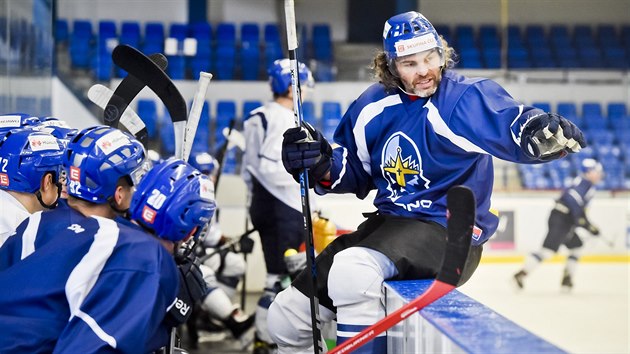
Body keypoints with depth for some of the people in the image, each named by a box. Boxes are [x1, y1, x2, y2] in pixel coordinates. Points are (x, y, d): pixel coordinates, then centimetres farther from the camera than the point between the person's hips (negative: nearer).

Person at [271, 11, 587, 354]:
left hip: (449, 234, -7)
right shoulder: (372, 107, 4)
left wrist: (549, 133, -51)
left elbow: (518, 129, -28)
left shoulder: (466, 99, -14)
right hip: (388, 223, 7)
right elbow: (355, 172, 15)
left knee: (351, 270, -36)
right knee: (286, 318, 6)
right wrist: (321, 165, -6)